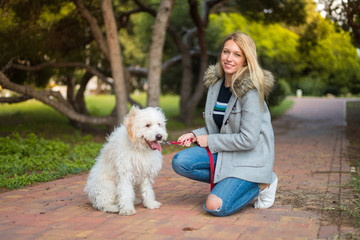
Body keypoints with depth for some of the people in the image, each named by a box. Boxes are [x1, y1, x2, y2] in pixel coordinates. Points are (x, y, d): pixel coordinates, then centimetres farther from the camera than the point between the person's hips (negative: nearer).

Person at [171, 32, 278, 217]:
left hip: (250, 156, -7)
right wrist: (196, 135, -3)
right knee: (180, 162, -13)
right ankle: (227, 181, 2)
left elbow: (248, 140, -23)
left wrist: (210, 141, -14)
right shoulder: (216, 81, 4)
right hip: (223, 151, 7)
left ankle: (262, 183, 3)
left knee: (215, 207, -21)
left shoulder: (251, 91, -20)